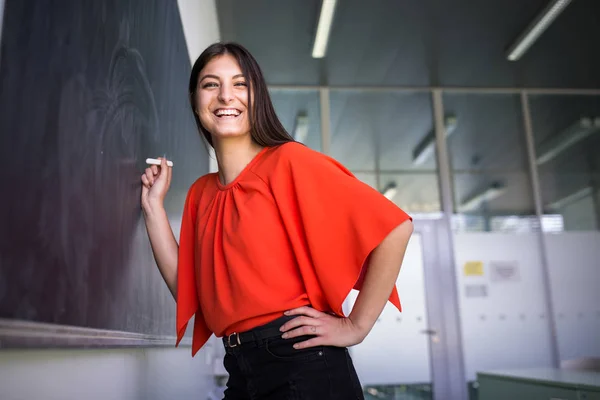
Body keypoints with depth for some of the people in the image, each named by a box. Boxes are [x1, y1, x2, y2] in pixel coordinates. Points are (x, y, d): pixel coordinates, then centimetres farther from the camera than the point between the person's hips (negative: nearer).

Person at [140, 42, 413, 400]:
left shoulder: (287, 161, -11)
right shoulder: (200, 194, 9)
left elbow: (394, 227, -17)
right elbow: (186, 289, 5)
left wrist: (356, 326, -14)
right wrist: (154, 206, 4)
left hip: (303, 362, -6)